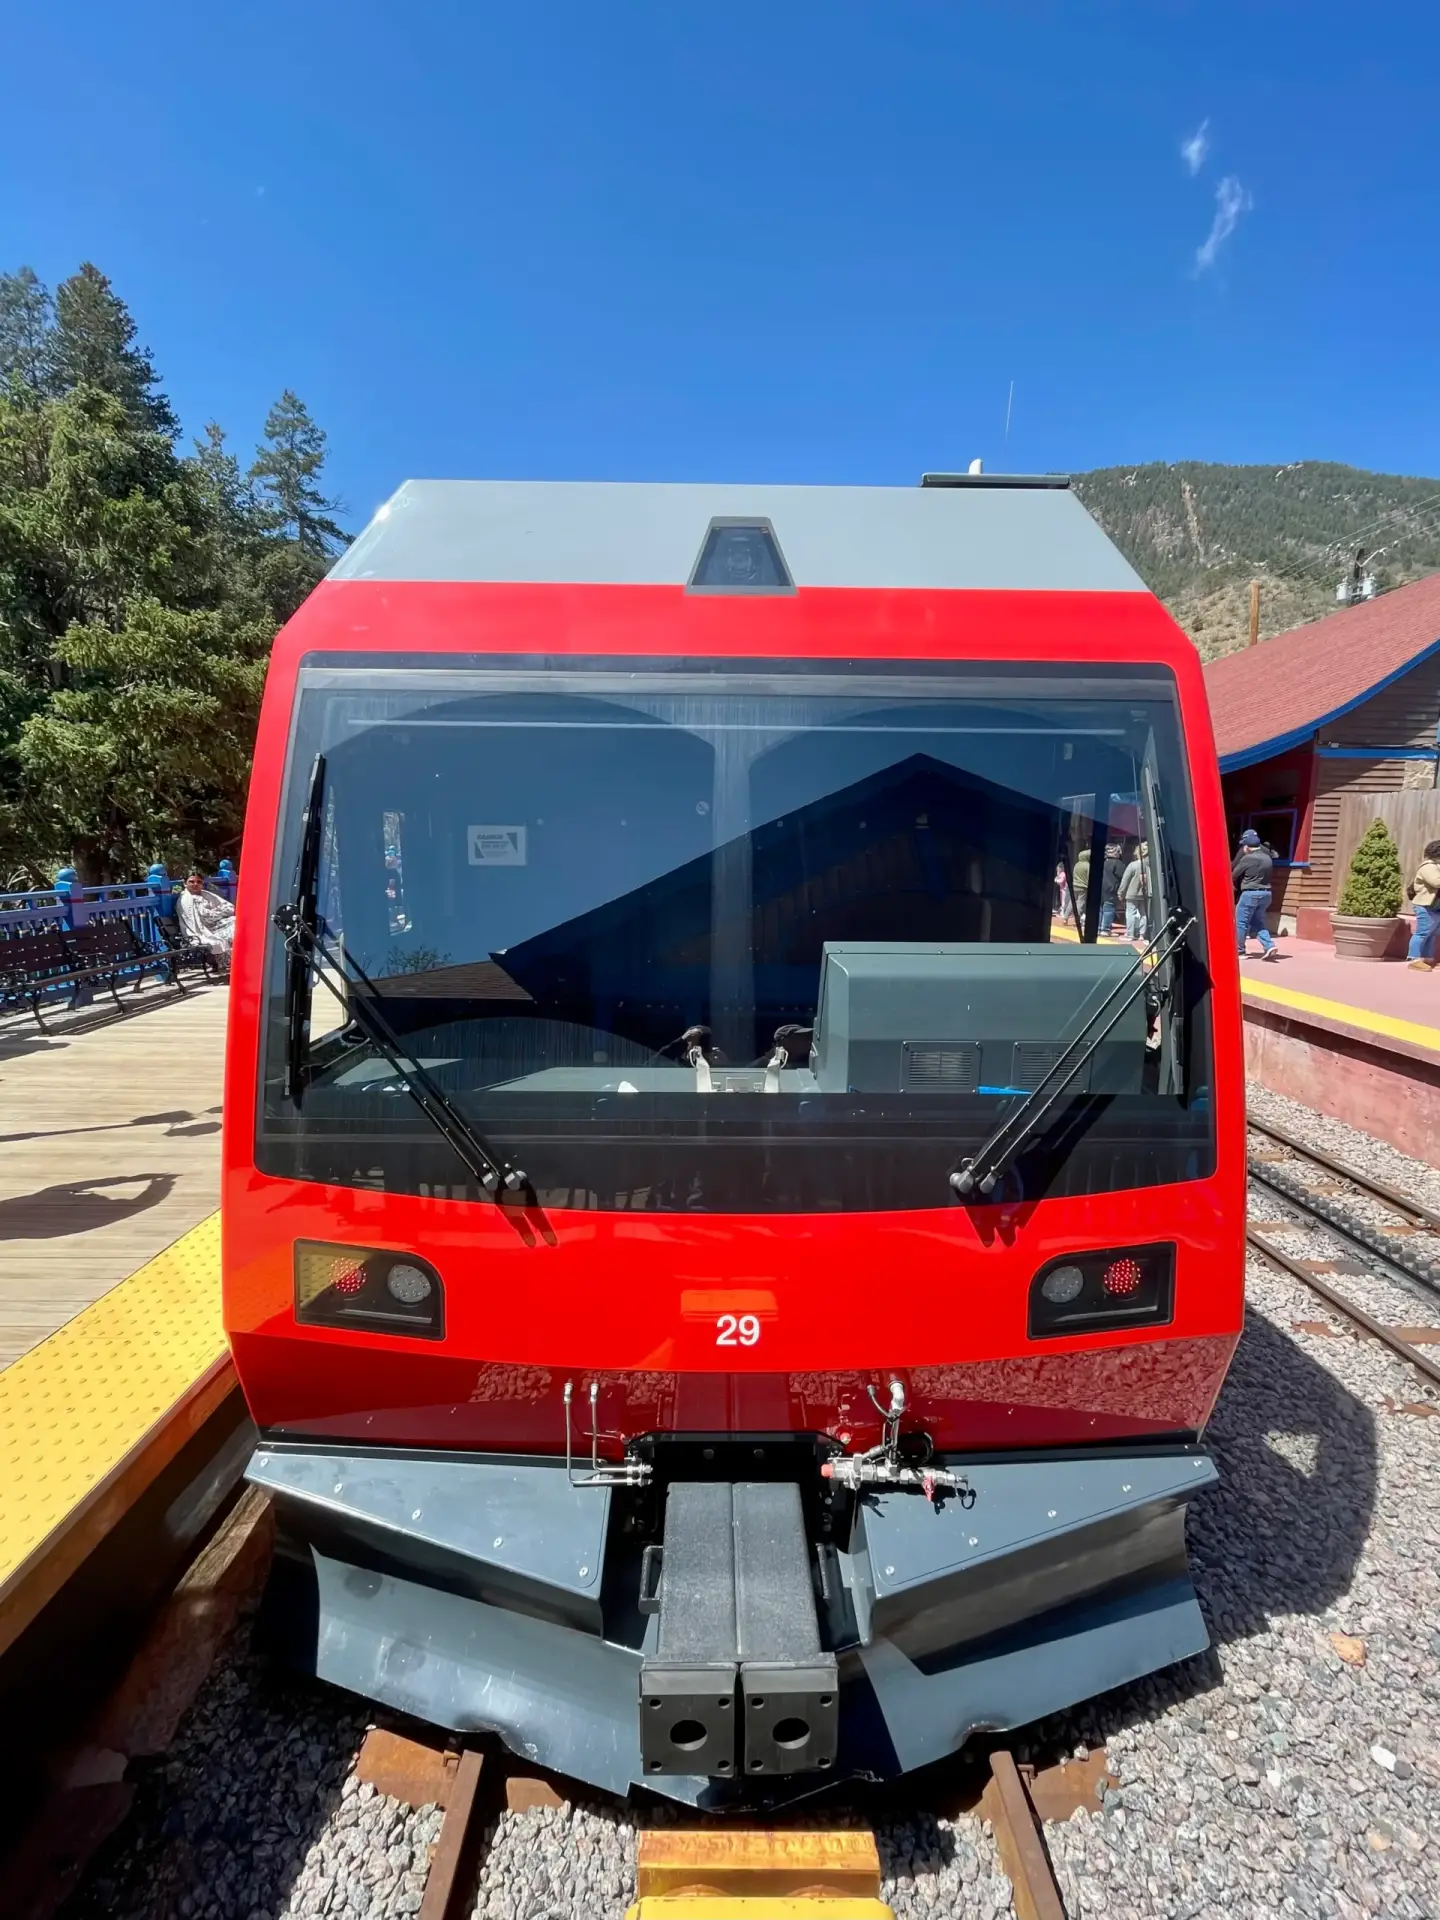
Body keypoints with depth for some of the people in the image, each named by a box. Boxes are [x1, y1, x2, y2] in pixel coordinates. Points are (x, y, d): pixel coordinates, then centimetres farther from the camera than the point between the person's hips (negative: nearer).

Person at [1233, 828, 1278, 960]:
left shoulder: (1247, 858, -11)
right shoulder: (1268, 858, 11)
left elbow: (1234, 874, -1)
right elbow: (1268, 874, 20)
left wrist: (1233, 884, 19)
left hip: (1250, 893, -7)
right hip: (1265, 893, 7)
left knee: (1240, 922, 4)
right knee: (1258, 922, 15)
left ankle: (1239, 951, 7)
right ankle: (1269, 947, -1)